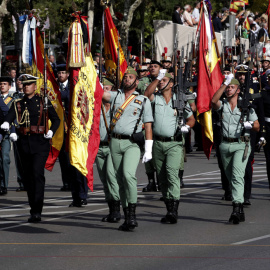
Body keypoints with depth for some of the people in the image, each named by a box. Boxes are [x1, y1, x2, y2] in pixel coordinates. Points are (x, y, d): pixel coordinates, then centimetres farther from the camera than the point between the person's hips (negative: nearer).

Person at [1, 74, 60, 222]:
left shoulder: (43, 102, 5)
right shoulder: (18, 104, 10)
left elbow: (56, 119, 13)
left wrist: (51, 132, -6)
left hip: (40, 143, -4)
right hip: (24, 143, 4)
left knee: (37, 174, -16)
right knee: (27, 177, 7)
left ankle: (37, 212, -20)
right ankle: (34, 209, 19)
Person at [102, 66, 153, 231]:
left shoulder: (143, 100, 8)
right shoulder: (115, 96, 16)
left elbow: (148, 126, 6)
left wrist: (148, 150, -1)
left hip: (133, 143, -4)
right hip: (115, 143, 4)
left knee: (128, 174, -25)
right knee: (121, 180, 4)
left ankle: (133, 213, -20)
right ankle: (127, 218, 10)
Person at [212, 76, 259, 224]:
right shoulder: (222, 105, 8)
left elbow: (257, 127, 9)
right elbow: (213, 101, -17)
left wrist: (250, 124, -15)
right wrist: (224, 83, -18)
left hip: (241, 145, -4)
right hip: (225, 145, 4)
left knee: (237, 175, -21)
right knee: (231, 178, 10)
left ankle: (236, 208, -32)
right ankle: (240, 211, 22)